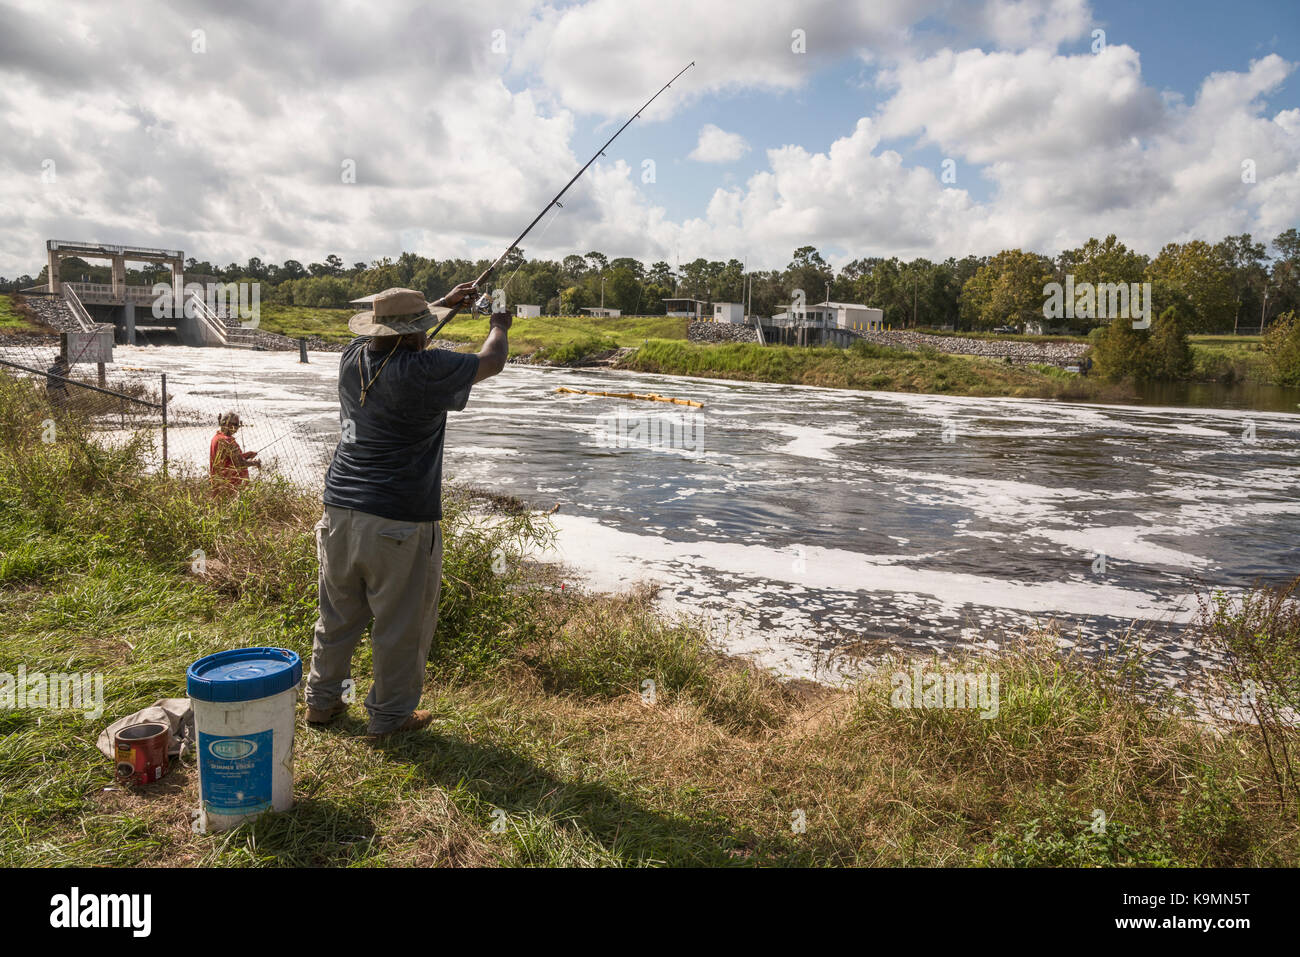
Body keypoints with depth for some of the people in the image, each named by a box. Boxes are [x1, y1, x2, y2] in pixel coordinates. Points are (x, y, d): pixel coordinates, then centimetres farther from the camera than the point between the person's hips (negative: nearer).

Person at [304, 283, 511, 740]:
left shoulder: (353, 357, 6)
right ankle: (389, 716, 20)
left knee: (338, 616, 20)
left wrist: (445, 302, 33)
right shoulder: (426, 371, -15)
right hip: (400, 521, -7)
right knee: (401, 625, 8)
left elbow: (394, 337, 29)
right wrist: (499, 328, 21)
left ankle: (321, 700, 34)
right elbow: (490, 362, 0)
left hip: (341, 509, 8)